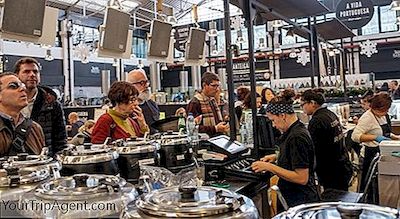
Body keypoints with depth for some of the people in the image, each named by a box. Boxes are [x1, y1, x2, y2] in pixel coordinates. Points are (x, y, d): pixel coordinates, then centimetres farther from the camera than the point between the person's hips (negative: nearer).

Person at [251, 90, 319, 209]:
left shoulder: (297, 137, -24)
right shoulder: (297, 129, 6)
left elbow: (302, 178, -25)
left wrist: (270, 167, -23)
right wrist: (277, 157, 9)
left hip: (301, 201, -9)